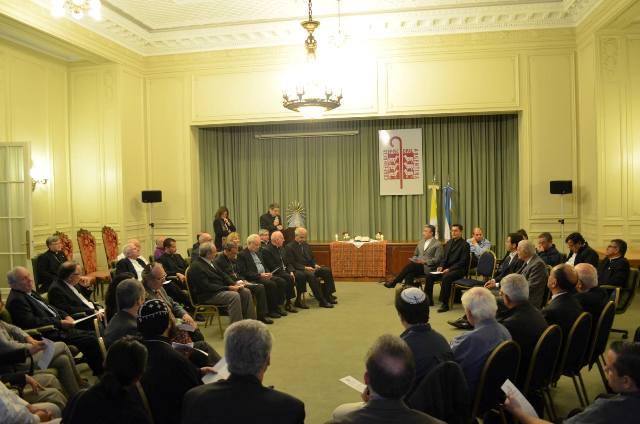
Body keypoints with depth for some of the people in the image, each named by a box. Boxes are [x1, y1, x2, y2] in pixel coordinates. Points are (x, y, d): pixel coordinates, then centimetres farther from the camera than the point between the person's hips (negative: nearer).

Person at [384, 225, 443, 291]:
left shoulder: (437, 244, 1)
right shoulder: (420, 242, 21)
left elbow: (437, 260, -7)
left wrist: (425, 262, -18)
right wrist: (414, 260, 3)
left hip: (427, 268, -5)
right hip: (417, 265, 6)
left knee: (410, 265, -30)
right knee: (409, 274, -31)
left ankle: (394, 282, -24)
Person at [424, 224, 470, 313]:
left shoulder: (465, 245, -7)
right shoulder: (448, 243, 15)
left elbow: (462, 262, -13)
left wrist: (449, 269, -21)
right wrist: (441, 266, -2)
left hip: (459, 270, -7)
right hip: (447, 268, 7)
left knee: (446, 277, -36)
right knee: (429, 276, -10)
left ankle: (444, 304, -29)